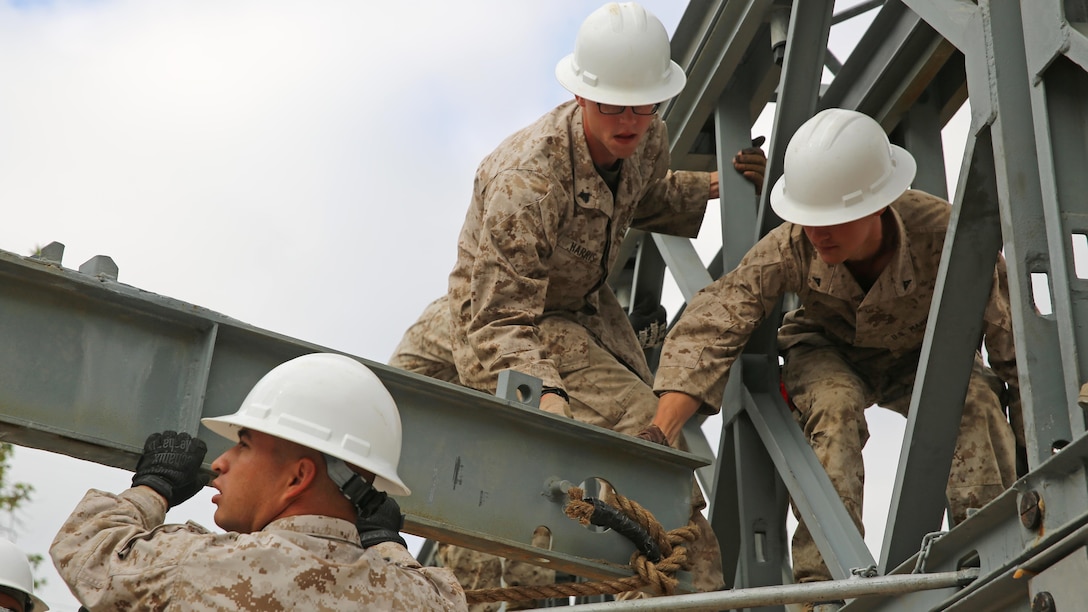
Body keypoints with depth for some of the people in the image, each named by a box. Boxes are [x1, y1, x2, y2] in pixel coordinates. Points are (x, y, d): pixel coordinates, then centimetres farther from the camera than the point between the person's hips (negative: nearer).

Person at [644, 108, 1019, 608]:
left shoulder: (944, 233, -35)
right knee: (834, 402, -34)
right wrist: (657, 439, -45)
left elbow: (1014, 333, -23)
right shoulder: (788, 248, -32)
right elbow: (706, 331, -32)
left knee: (975, 398, -32)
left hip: (920, 355, 0)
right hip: (830, 351, 0)